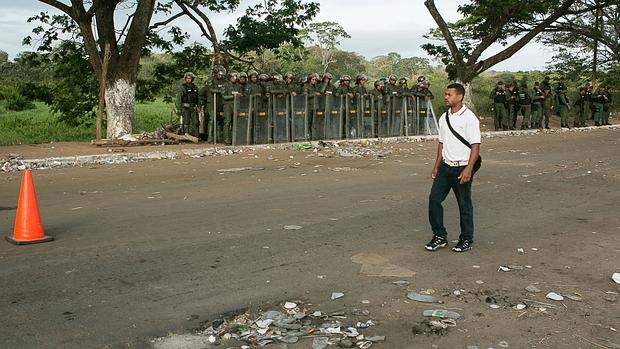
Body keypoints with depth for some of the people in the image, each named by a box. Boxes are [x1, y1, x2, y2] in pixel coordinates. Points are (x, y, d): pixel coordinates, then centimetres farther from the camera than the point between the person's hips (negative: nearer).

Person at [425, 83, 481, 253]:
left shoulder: (469, 118, -11)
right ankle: (439, 235, 16)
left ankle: (466, 240, 19)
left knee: (464, 205, 5)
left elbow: (475, 145, -14)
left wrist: (468, 169, -21)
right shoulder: (444, 118, 10)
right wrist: (436, 166, 14)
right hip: (445, 166, 6)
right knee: (434, 199, 2)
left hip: (462, 168, -6)